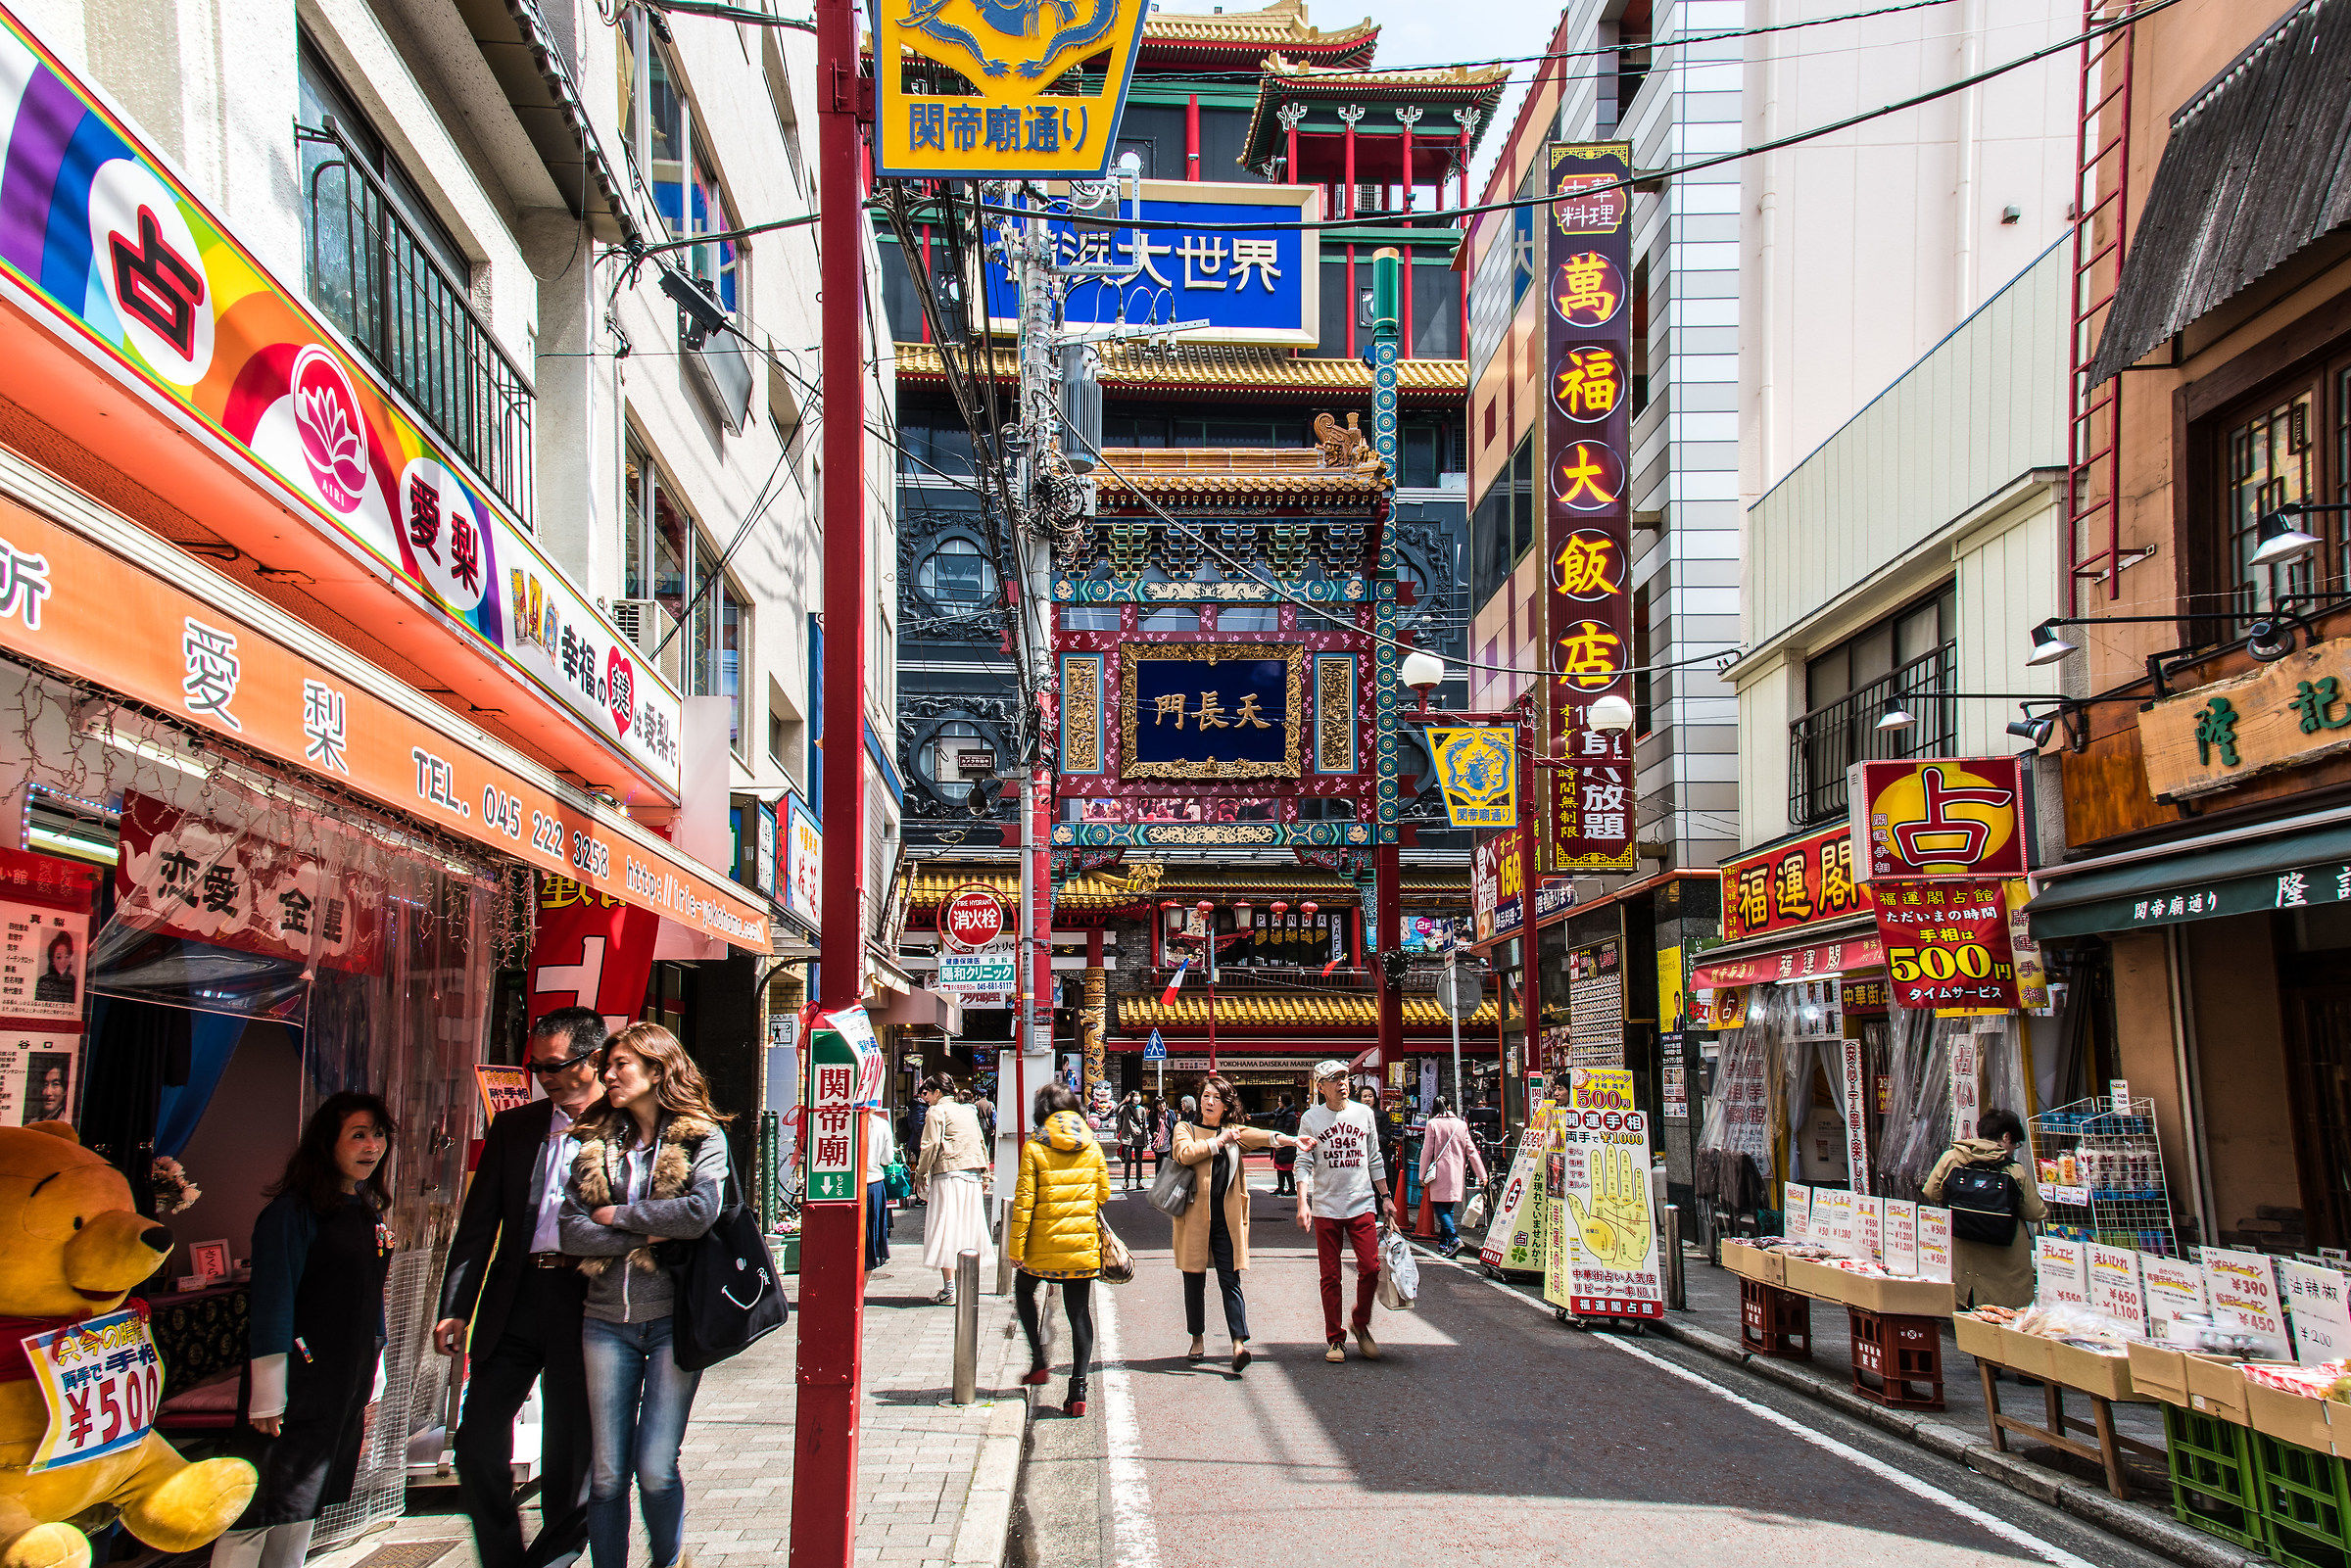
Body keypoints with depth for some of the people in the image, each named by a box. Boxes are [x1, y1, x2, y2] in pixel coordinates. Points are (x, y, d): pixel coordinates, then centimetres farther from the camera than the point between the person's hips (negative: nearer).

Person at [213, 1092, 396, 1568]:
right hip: (303, 1381, -8)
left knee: (307, 1502, 14)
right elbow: (271, 1305, -15)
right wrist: (268, 1395, -16)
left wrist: (372, 1383, 20)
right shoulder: (293, 1211, -12)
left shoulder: (370, 1213, 12)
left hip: (350, 1384, 8)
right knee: (262, 1506, -7)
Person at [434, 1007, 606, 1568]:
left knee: (570, 1449, 4)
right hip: (514, 1302, 4)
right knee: (477, 1441, 3)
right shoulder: (512, 1129, 11)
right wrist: (455, 1308, 3)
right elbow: (477, 1226, 9)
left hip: (585, 1304, -4)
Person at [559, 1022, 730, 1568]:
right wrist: (646, 1234, -10)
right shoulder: (596, 1143, 10)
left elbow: (701, 1212, -17)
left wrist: (619, 1216, -8)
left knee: (656, 1470, -4)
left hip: (673, 1319, -3)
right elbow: (570, 1231, 0)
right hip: (607, 1322, 3)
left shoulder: (703, 1137, -1)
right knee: (607, 1473, 5)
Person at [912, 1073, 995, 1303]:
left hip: (949, 1175, -7)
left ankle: (950, 1290, -10)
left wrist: (920, 1174, -2)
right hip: (973, 1176, 7)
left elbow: (930, 1145, -10)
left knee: (946, 1230, -6)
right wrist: (985, 1176, 22)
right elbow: (982, 1144, 20)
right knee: (968, 1228, 11)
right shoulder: (968, 1111, 20)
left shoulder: (936, 1112, -1)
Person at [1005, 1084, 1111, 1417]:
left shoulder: (1034, 1147, -7)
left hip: (1044, 1242, -2)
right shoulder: (1092, 1147, 3)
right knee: (1079, 1311, 6)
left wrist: (1015, 1246, -5)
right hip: (1084, 1244, 2)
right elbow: (1103, 1193, 9)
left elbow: (1024, 1201, -9)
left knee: (1024, 1290, 24)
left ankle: (1039, 1361, 15)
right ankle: (1078, 1387, -2)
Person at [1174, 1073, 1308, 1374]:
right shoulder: (1186, 1129, 7)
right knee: (1194, 1281, 5)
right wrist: (1218, 1141, -10)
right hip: (1195, 1216, -1)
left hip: (1227, 1219, 1)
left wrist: (1287, 1140, -17)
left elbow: (1257, 1136, -2)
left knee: (1230, 1280, -6)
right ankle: (1198, 1340, 18)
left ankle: (1239, 1343, -13)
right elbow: (1185, 1154, -13)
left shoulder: (1234, 1132, 15)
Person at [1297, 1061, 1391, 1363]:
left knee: (1370, 1268, -7)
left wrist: (1385, 1197, 12)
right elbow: (1304, 1164, -1)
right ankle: (1335, 1339, 12)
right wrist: (1302, 1203, -13)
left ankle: (1360, 1324, 16)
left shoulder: (1363, 1113, 9)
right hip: (1326, 1209, -2)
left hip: (1362, 1205, 2)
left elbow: (1374, 1159, 15)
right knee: (1330, 1276, 1)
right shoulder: (1311, 1119, 2)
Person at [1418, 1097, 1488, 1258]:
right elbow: (1471, 1150, 8)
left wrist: (1422, 1175, 2)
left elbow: (1427, 1151, -5)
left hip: (1440, 1172, -4)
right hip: (1457, 1172, 4)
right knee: (1449, 1207, 13)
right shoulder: (1461, 1124, 7)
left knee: (1439, 1206, -3)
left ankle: (1454, 1238, -21)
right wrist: (1482, 1175, 10)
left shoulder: (1432, 1124, -4)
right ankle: (1444, 1243, 14)